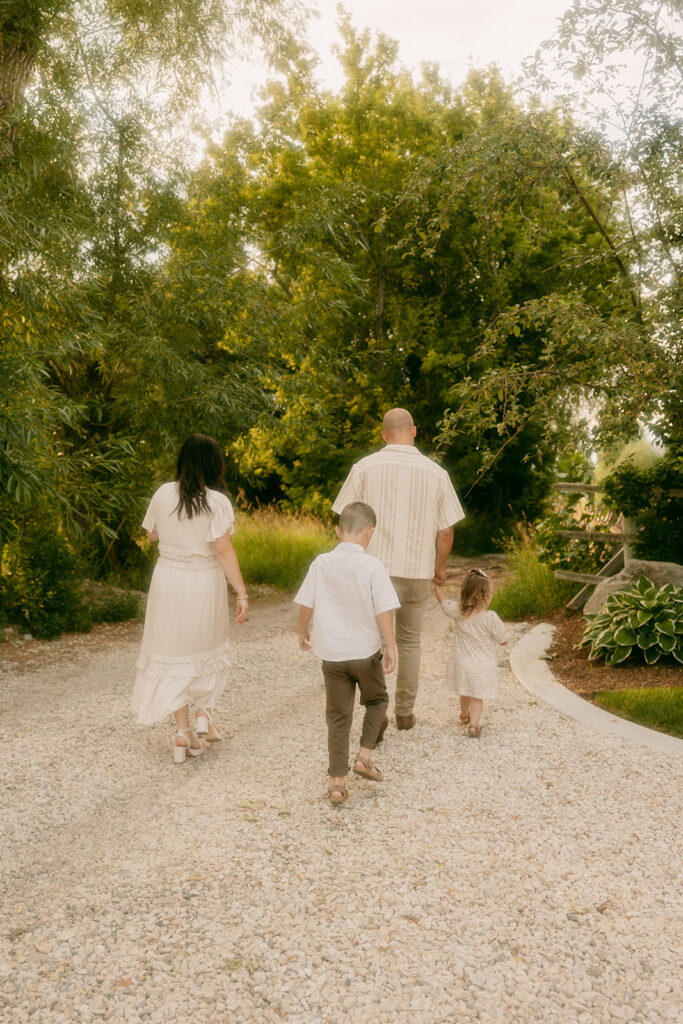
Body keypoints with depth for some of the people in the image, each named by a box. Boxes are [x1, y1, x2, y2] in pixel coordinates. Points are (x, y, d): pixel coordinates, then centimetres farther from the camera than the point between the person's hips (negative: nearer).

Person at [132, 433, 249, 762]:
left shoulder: (164, 493, -4)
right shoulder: (217, 501, -14)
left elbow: (151, 533, 10)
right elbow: (223, 550, -17)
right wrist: (242, 593, -15)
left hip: (167, 580, 2)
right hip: (204, 584, -2)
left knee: (174, 651, 11)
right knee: (207, 647, 23)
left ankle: (183, 732, 13)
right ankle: (205, 711, 18)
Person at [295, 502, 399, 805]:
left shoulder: (321, 564, -2)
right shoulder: (372, 567, -12)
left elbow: (306, 605, 4)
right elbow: (383, 611, -13)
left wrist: (302, 633, 20)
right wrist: (391, 646, -4)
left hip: (331, 654, 3)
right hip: (365, 652, -2)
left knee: (338, 717, 10)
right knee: (377, 701, 24)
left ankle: (337, 781, 11)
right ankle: (364, 755, 13)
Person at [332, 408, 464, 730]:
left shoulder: (365, 467, -5)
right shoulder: (436, 473, 0)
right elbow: (445, 530, 3)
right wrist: (440, 567, 18)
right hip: (417, 572, 2)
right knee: (409, 643, 18)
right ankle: (404, 712, 28)